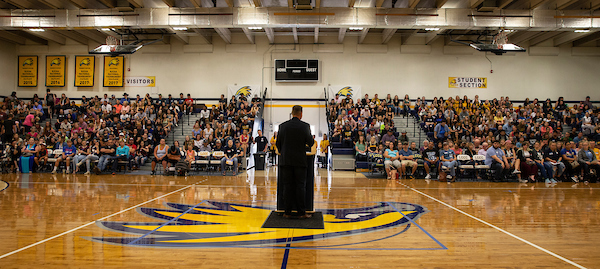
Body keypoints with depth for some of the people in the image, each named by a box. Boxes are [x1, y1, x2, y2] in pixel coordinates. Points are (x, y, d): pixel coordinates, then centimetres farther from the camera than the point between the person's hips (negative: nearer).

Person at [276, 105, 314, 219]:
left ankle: (288, 212, 8)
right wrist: (311, 141, 21)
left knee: (288, 186, 6)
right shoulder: (305, 126, -5)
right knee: (300, 186, 3)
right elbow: (310, 143, -2)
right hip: (300, 161, -2)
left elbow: (278, 143, 8)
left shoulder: (283, 126, 3)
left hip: (286, 160, 2)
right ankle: (302, 213, 5)